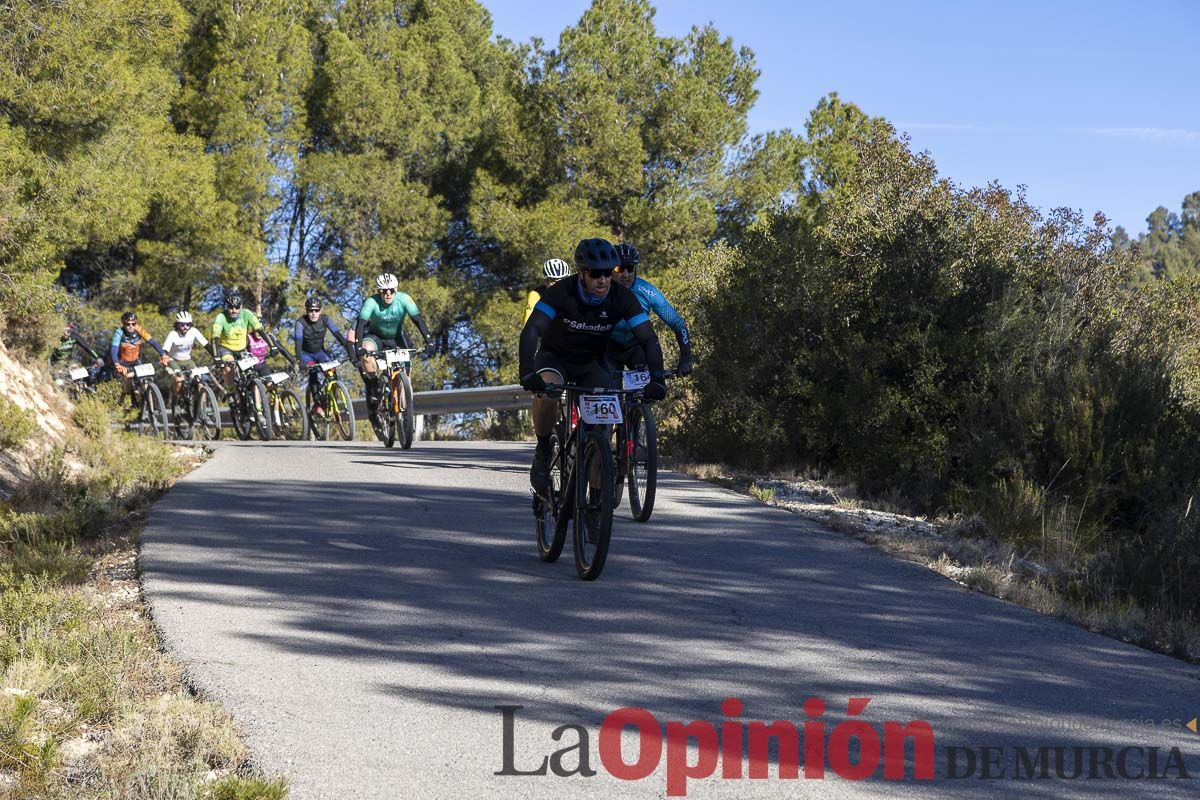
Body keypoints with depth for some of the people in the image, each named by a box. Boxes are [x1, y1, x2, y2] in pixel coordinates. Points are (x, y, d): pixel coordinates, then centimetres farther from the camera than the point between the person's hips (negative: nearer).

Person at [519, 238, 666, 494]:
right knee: (547, 389, -35)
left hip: (592, 362, 3)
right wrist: (527, 374, -52)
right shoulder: (562, 292, -29)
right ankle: (542, 453, -12)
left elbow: (649, 339, -23)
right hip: (555, 356, -3)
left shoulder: (622, 298, -23)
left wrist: (656, 378, -39)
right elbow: (531, 331, -38)